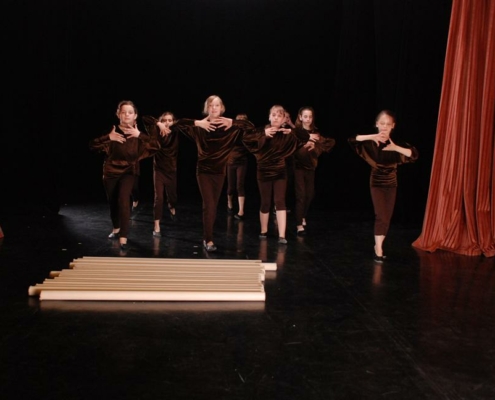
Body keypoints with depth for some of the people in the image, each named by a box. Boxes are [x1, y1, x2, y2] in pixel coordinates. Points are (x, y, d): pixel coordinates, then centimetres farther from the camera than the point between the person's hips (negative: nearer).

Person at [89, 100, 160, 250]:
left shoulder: (138, 133, -8)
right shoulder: (112, 131, -11)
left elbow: (156, 146, -21)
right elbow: (92, 145, -20)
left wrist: (140, 135, -31)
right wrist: (108, 137, -34)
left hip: (129, 172, -1)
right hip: (111, 171, 1)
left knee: (123, 200, -22)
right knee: (113, 203, 14)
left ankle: (123, 237, -16)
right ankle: (116, 228, 42)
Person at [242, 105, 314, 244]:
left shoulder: (286, 133, -1)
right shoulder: (262, 130, -8)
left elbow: (306, 136, -1)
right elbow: (246, 137, -22)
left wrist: (292, 131, -18)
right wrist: (263, 134, -32)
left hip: (280, 171, 2)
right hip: (264, 171, -1)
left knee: (280, 201, -5)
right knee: (265, 202, 7)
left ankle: (282, 235, -7)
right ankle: (264, 231, 27)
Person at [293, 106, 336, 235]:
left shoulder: (315, 132, 5)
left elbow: (331, 142, 5)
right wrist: (307, 138, -30)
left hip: (310, 166, 5)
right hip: (298, 166, -5)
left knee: (310, 194, 13)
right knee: (301, 195, -7)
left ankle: (303, 217, 36)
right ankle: (299, 225, 0)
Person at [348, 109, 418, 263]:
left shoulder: (397, 142, -8)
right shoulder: (372, 142, -14)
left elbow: (414, 154, -20)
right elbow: (352, 139, -26)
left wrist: (396, 148, -34)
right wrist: (372, 136, -37)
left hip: (391, 184, 3)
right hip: (377, 183, -3)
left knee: (387, 218, 9)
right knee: (381, 216, -9)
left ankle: (378, 246, 26)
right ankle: (379, 250, 1)